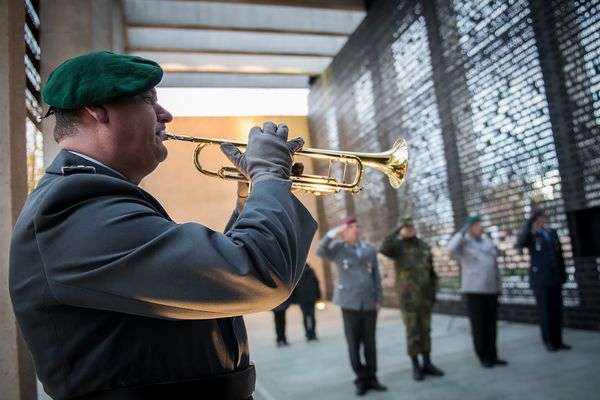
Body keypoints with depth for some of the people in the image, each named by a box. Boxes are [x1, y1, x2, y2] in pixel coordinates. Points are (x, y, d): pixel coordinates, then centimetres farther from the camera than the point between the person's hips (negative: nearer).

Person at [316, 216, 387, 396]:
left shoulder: (370, 249, 9)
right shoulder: (338, 248, 1)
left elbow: (376, 276, 10)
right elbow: (320, 251, -19)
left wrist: (379, 299, 5)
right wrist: (334, 232, -19)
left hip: (369, 303, 3)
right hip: (350, 303, -2)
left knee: (370, 343, 8)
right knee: (354, 344, 2)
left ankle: (371, 378, 20)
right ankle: (361, 379, 15)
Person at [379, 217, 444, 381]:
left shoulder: (425, 246, 9)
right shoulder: (398, 245, -5)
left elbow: (431, 271, 14)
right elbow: (383, 249, -28)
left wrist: (433, 292, 11)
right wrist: (397, 231, -22)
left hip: (425, 296, 4)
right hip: (408, 297, -4)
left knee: (425, 330, 10)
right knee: (413, 332, 1)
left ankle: (427, 364, 20)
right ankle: (415, 366, 11)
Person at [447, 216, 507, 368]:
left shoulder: (487, 242, 12)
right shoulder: (463, 244, -5)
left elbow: (494, 264, 16)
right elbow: (451, 248, -29)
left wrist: (498, 285, 12)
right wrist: (463, 231, -24)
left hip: (490, 289, 6)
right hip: (474, 290, -6)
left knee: (491, 324, 9)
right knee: (479, 325, -1)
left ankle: (492, 355, 19)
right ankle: (483, 357, 10)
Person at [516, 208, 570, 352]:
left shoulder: (552, 233, 13)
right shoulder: (530, 235, -1)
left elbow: (559, 254, 15)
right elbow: (520, 244, -24)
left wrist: (563, 273, 8)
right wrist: (529, 224, -26)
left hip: (554, 278, 4)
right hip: (540, 279, -4)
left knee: (557, 310, 6)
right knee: (544, 311, 1)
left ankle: (558, 340, 15)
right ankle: (548, 341, 10)